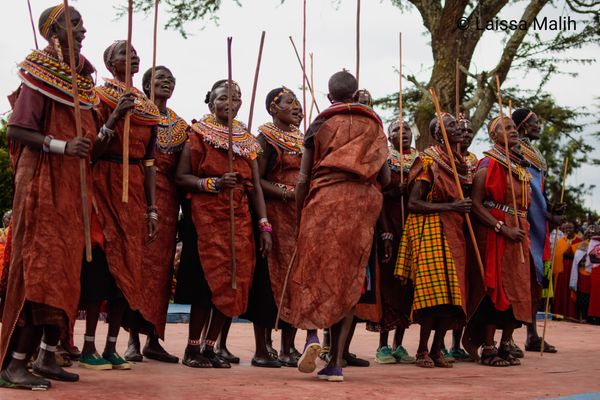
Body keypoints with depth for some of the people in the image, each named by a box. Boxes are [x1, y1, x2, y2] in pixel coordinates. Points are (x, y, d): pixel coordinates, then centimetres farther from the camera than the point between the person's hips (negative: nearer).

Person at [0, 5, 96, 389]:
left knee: (66, 269, 8)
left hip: (73, 185, 8)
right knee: (38, 266, -11)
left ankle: (48, 355, 16)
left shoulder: (81, 78, 15)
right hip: (43, 181, -8)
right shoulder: (40, 72, -7)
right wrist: (61, 146, -23)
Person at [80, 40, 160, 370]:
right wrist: (115, 117, -21)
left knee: (128, 268, 2)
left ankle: (111, 347, 8)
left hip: (135, 191, 5)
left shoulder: (148, 107, 15)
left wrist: (152, 208, 9)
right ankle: (89, 347, -3)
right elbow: (92, 150, -9)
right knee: (102, 262, -9)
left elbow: (149, 161, 13)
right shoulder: (99, 96, -1)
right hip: (105, 185, -5)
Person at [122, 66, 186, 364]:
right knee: (139, 261, -8)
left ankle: (153, 339, 8)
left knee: (161, 265, 3)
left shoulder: (181, 125, 18)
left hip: (167, 199, 5)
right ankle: (133, 339, -6)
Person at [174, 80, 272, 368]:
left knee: (233, 283, 0)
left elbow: (255, 186, 13)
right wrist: (214, 184, -19)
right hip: (205, 217, -5)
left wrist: (264, 226, 4)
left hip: (240, 220, 5)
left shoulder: (247, 141, 17)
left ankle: (210, 347, 10)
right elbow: (181, 177, -5)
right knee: (209, 281, -10)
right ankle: (192, 349, 0)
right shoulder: (200, 134, 4)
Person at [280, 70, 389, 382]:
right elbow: (385, 178, 8)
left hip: (324, 201, -2)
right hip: (362, 205, 2)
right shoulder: (373, 126, 12)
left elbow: (303, 180, 1)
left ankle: (312, 335, -16)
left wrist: (298, 218, 8)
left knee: (314, 272, 8)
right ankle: (336, 362, 1)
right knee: (348, 279, 4)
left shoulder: (320, 124, 7)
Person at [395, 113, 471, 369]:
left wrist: (466, 209, 8)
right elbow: (413, 203, -13)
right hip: (430, 230, -7)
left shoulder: (457, 162, 17)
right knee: (436, 291, -13)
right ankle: (422, 352, -5)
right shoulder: (429, 161, -6)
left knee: (452, 294, 2)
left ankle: (436, 350, 9)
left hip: (453, 232, 8)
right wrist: (450, 207, -19)